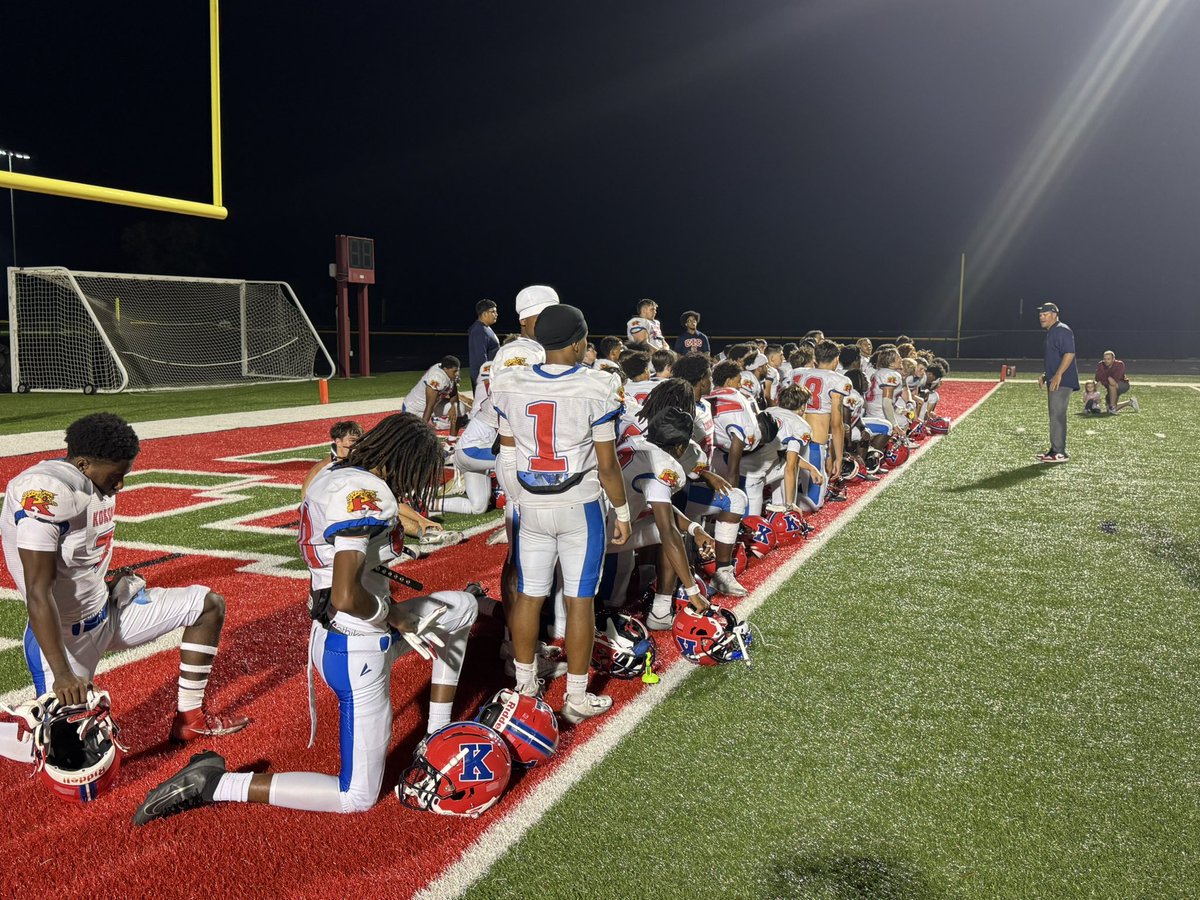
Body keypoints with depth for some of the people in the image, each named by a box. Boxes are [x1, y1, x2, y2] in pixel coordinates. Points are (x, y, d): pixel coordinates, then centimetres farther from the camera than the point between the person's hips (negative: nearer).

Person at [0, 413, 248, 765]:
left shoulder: (100, 484, -1)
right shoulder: (45, 491, -28)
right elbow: (38, 593, -29)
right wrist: (62, 673, -31)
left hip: (107, 607, 9)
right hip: (69, 631, -8)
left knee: (209, 605, 9)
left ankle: (189, 717, 15)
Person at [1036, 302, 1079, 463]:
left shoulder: (1062, 330, -13)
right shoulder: (1051, 332, 19)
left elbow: (1069, 353, -22)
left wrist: (1058, 375, -26)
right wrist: (1046, 374, 20)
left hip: (1062, 381, -11)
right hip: (1053, 380, 11)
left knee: (1057, 415, -11)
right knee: (1055, 415, 14)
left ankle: (1060, 453, -10)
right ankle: (1055, 449, 21)